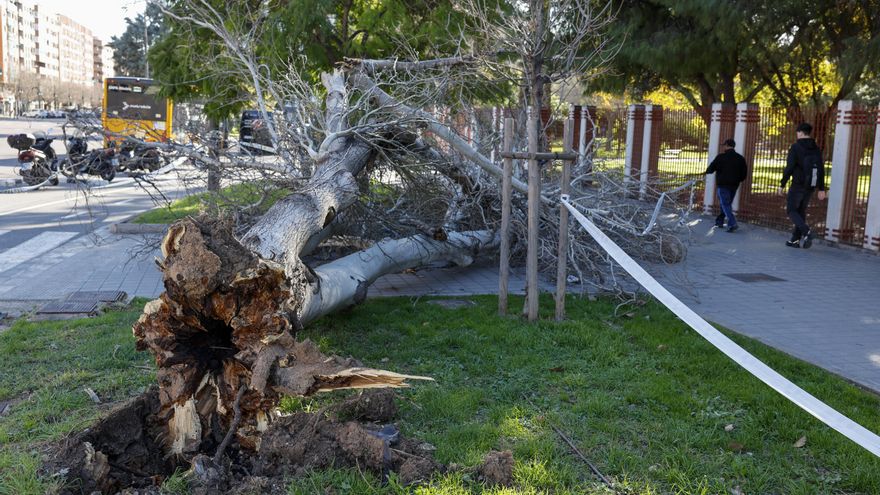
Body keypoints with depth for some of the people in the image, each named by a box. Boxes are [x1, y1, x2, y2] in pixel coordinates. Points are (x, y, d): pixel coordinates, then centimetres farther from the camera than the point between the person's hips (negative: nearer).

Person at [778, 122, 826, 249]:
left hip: (798, 185, -6)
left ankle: (806, 231, -20)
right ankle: (796, 239, 14)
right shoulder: (816, 149, 10)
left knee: (791, 210, 2)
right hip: (810, 186, 6)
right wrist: (821, 189, 12)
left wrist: (782, 185, -9)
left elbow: (789, 168, -15)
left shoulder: (795, 147, -8)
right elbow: (821, 170, 8)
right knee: (801, 211, 13)